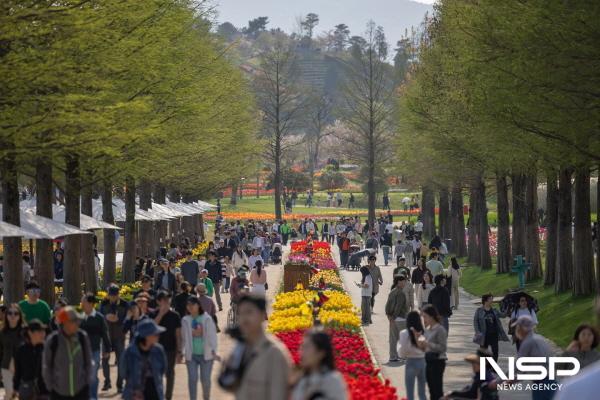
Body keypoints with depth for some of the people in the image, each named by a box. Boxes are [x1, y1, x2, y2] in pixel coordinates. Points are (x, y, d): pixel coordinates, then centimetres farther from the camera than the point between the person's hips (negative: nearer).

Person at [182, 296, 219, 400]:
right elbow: (184, 338, 5)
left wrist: (213, 351, -10)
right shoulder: (185, 320, 0)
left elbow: (212, 336, -4)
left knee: (205, 379, 6)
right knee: (192, 379, -1)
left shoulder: (207, 319, -5)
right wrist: (184, 353, 6)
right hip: (191, 355, 1)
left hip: (206, 355, -1)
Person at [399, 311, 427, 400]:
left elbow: (402, 353, -10)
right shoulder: (423, 332, -1)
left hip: (411, 362, -4)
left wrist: (399, 342, 5)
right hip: (423, 361, 4)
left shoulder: (405, 333, -11)